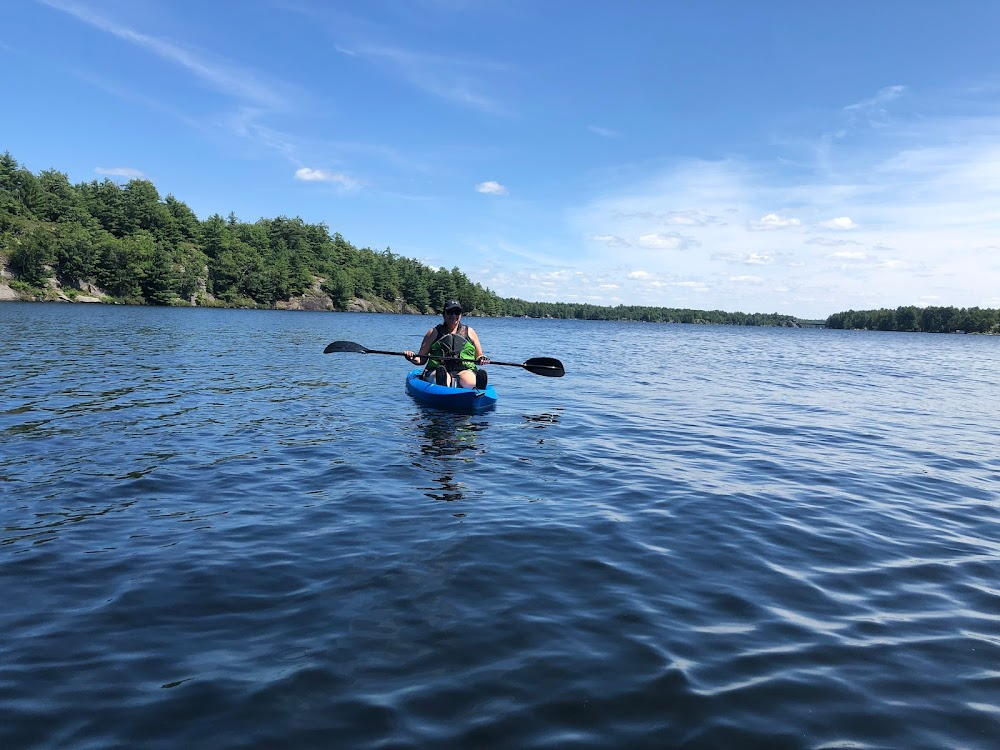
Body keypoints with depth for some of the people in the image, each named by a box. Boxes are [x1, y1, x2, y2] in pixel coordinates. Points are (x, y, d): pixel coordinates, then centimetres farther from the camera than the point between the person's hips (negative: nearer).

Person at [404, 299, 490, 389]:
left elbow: (478, 357, 22)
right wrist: (413, 358, -8)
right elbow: (421, 359, 14)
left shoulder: (469, 332, 20)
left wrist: (482, 359, -1)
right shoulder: (434, 333, 15)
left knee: (469, 381, -36)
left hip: (464, 370, 1)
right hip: (437, 370, -1)